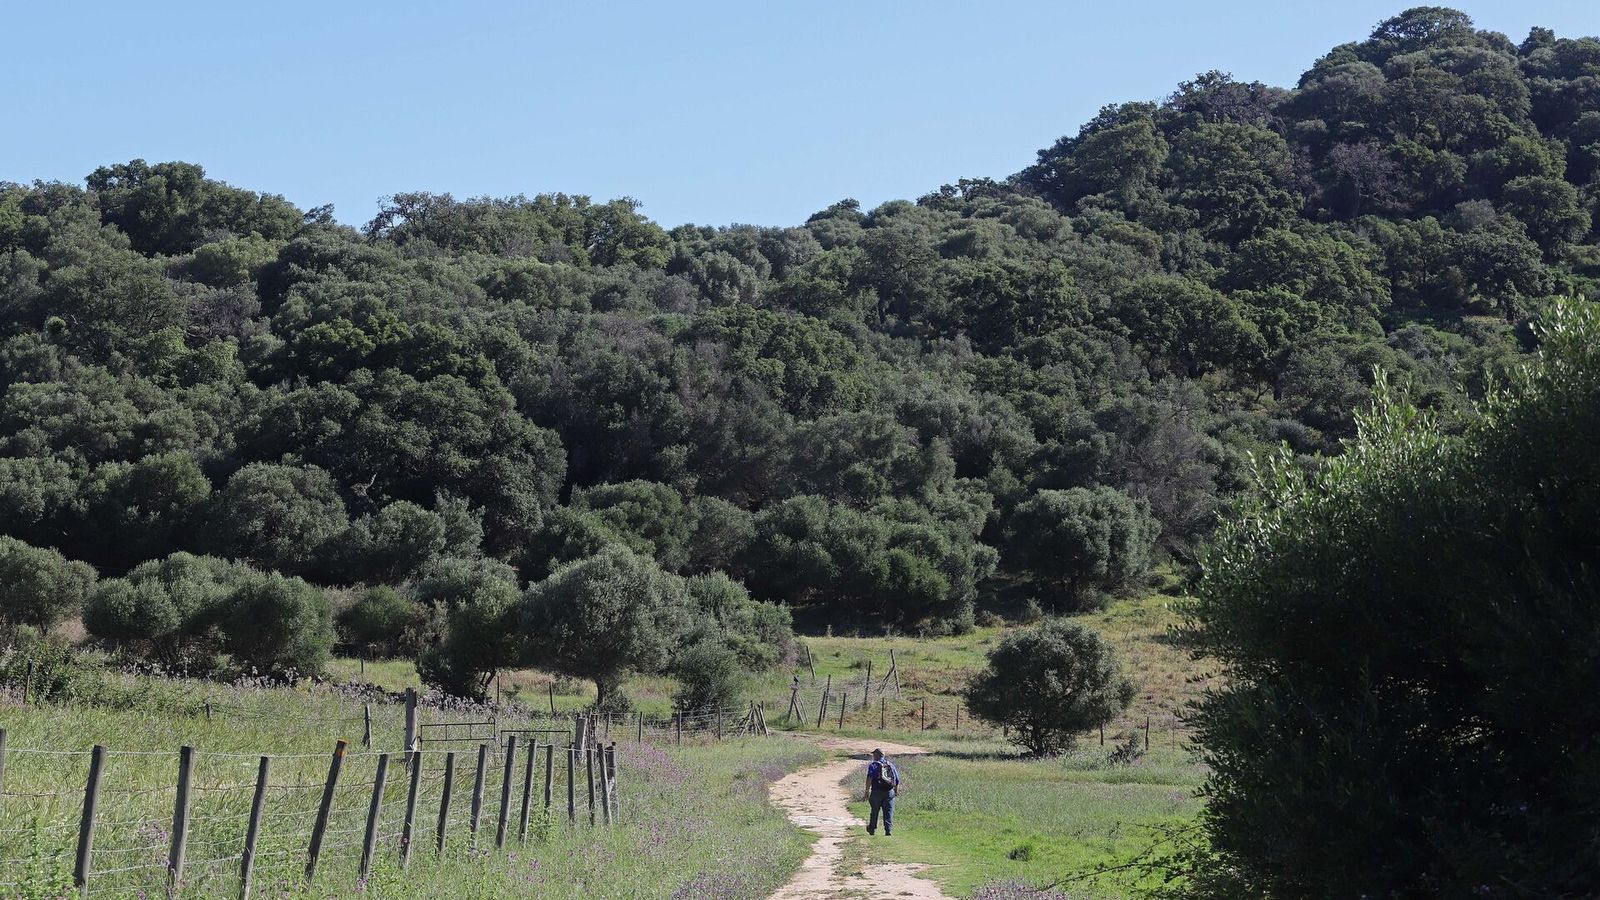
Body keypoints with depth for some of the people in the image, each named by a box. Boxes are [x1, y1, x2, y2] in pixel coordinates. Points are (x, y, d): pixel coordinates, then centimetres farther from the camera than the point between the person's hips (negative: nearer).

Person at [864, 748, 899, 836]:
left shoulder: (873, 765, 1)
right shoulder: (891, 765, 14)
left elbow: (869, 778, -15)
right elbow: (897, 780, 15)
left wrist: (867, 790, -17)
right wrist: (896, 790, 28)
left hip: (877, 792, -2)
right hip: (890, 792, 2)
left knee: (875, 810, 13)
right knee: (888, 812, 2)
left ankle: (872, 829, 25)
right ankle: (888, 830, -10)